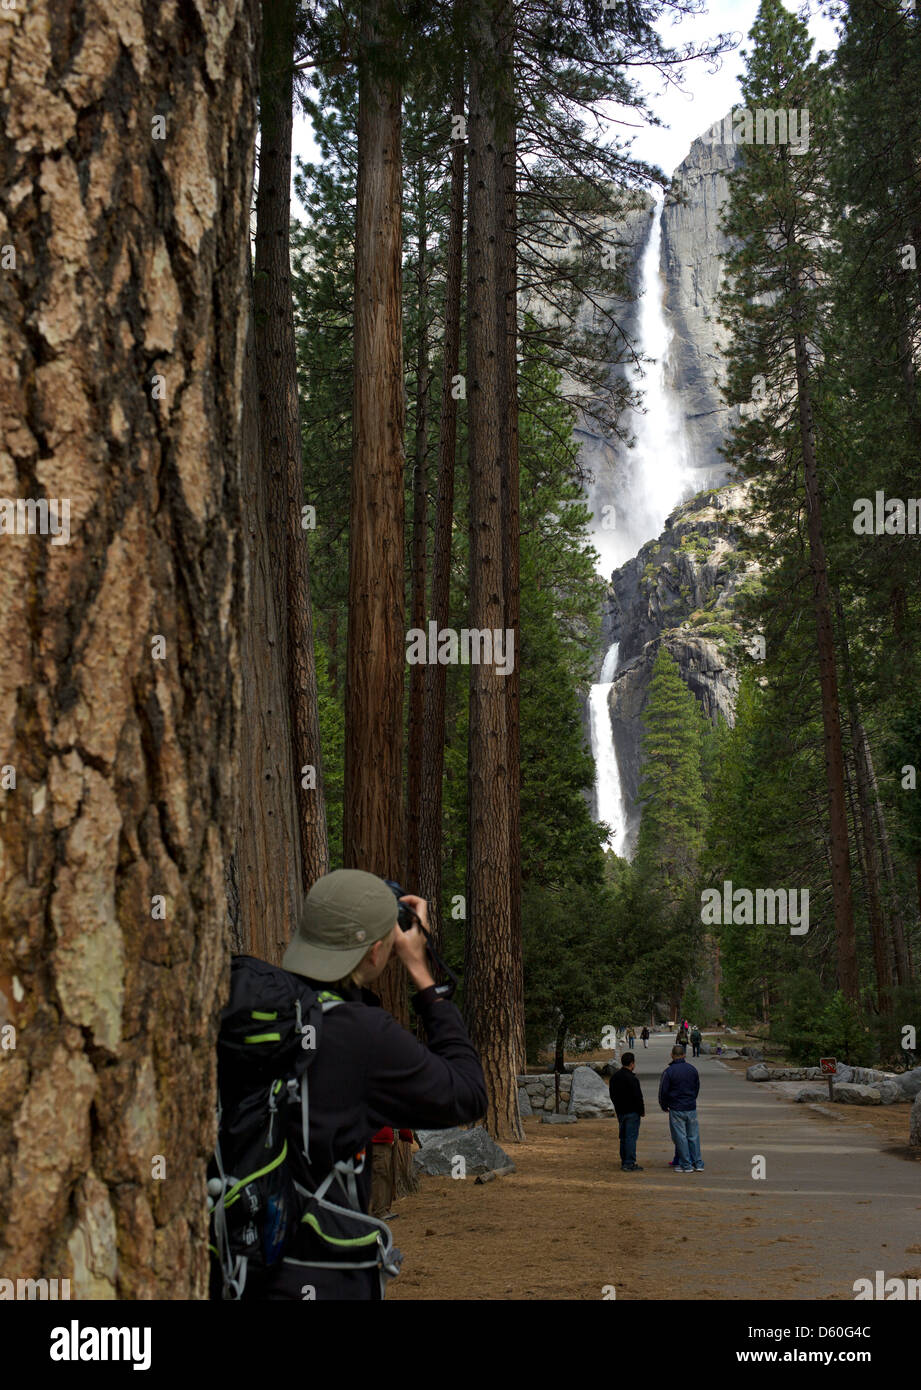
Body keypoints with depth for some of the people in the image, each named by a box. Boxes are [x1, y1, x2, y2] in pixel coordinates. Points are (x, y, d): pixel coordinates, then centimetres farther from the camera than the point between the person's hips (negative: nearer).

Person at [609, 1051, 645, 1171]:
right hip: (632, 1112, -8)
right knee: (631, 1137, -5)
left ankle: (624, 1162, 19)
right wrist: (642, 1111, -5)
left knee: (623, 1137, 14)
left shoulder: (614, 1077, 8)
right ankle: (629, 1164, -6)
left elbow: (612, 1095, 16)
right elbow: (637, 1097, -17)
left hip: (620, 1111, 8)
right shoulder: (632, 1079, -19)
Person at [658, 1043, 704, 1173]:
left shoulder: (668, 1071, -10)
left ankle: (686, 1165, 2)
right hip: (691, 1108, 4)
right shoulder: (693, 1069, 4)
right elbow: (697, 1087, 14)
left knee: (680, 1137, 1)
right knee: (693, 1136, 10)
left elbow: (663, 1091, -7)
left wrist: (664, 1106, 10)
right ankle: (698, 1163, 12)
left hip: (676, 1110, -4)